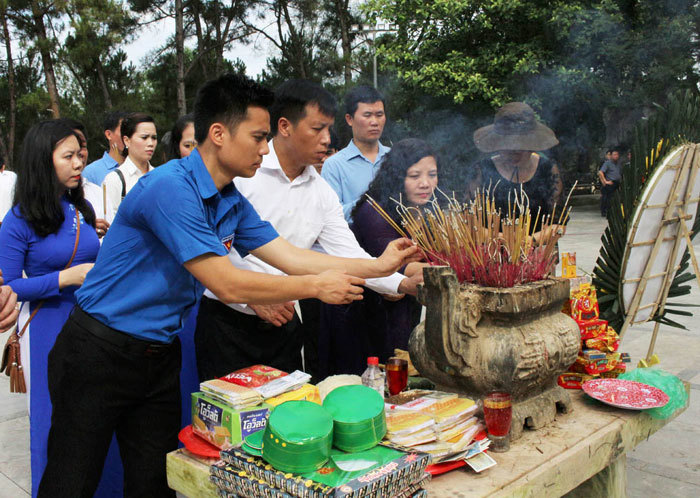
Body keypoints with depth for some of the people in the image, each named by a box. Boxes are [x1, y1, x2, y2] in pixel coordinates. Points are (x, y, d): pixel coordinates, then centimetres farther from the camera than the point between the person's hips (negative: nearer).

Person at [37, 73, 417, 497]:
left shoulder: (233, 204, 4)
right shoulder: (170, 188, -24)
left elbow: (290, 257, 3)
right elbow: (227, 284, -25)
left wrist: (378, 266, -1)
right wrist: (316, 286, -17)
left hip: (160, 354, 8)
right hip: (100, 351, -7)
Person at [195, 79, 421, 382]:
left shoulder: (322, 193, 6)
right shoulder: (241, 172, -12)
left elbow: (349, 254, 3)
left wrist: (403, 283, -10)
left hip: (284, 323, 5)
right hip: (227, 319, -5)